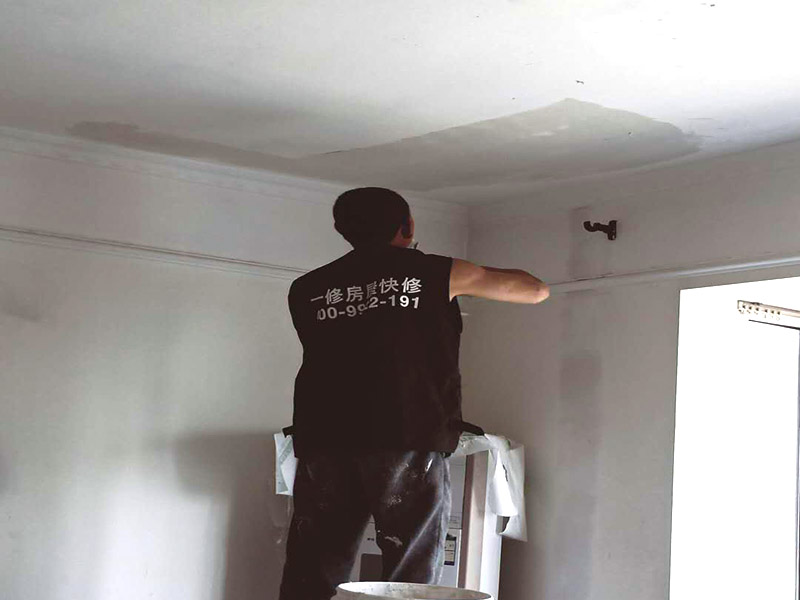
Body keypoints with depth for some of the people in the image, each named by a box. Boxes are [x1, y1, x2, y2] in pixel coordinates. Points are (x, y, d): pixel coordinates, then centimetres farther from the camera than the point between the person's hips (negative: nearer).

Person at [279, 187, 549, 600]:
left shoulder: (306, 289, 13)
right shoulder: (437, 272, 7)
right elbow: (536, 290, 18)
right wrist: (481, 278, 36)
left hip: (323, 443, 3)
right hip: (408, 443, -2)